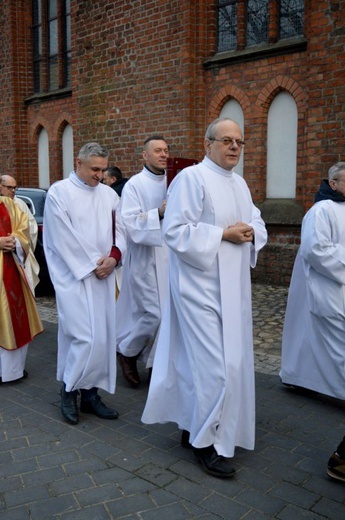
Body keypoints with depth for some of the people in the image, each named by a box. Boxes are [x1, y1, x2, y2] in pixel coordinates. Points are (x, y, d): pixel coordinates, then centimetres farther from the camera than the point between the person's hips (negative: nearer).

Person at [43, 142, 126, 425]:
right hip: (74, 276, -5)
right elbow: (64, 238, -11)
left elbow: (120, 230, 10)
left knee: (103, 336, 6)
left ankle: (90, 393, 19)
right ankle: (69, 390, 13)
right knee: (86, 337, -9)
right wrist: (92, 265, -11)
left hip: (103, 277, 6)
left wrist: (114, 257, -9)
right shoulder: (59, 192, -5)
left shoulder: (109, 194, 11)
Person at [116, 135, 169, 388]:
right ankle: (127, 351, 19)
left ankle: (156, 361, 25)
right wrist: (159, 213, -27)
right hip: (146, 259, -6)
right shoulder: (135, 185, -7)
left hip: (170, 256, 6)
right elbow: (130, 223, -17)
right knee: (154, 314, -6)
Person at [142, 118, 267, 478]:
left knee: (217, 360, 15)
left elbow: (257, 222, 21)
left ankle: (193, 426, 31)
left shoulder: (239, 183, 15)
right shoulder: (191, 178, -11)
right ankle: (207, 442, 12)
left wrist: (250, 232, -3)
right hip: (201, 287, -8)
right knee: (214, 364, -5)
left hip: (232, 287, 8)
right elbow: (175, 231, -17)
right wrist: (223, 234, -18)